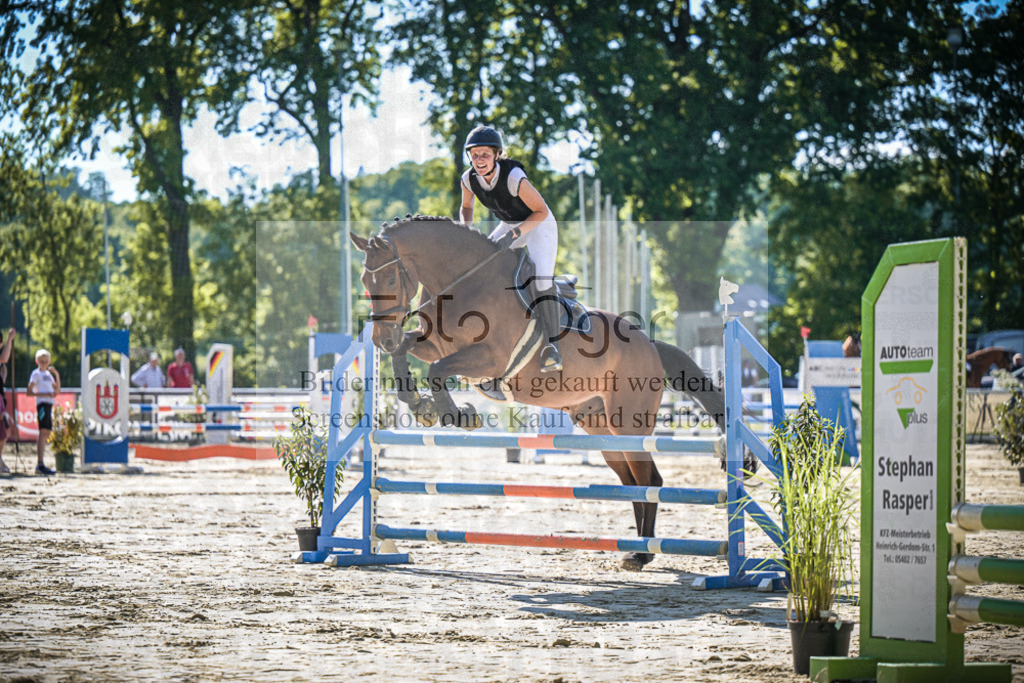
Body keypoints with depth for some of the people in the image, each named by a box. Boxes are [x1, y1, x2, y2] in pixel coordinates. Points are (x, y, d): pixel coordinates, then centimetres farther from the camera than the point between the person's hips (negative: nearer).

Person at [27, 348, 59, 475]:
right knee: (43, 432, -18)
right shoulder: (36, 374, -2)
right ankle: (40, 464, -27)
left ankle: (39, 465, 10)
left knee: (46, 434, 7)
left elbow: (57, 390, 21)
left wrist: (57, 375, 10)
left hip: (49, 405, 9)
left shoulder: (48, 374, 21)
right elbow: (29, 392, -10)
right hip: (42, 403, -9)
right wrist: (46, 394, -19)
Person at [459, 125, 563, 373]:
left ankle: (551, 345, -26)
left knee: (541, 276, -26)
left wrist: (514, 234, -34)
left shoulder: (514, 177, -34)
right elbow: (466, 208, 5)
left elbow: (541, 211, -25)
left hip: (538, 224, -6)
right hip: (509, 225, 6)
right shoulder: (469, 179, -16)